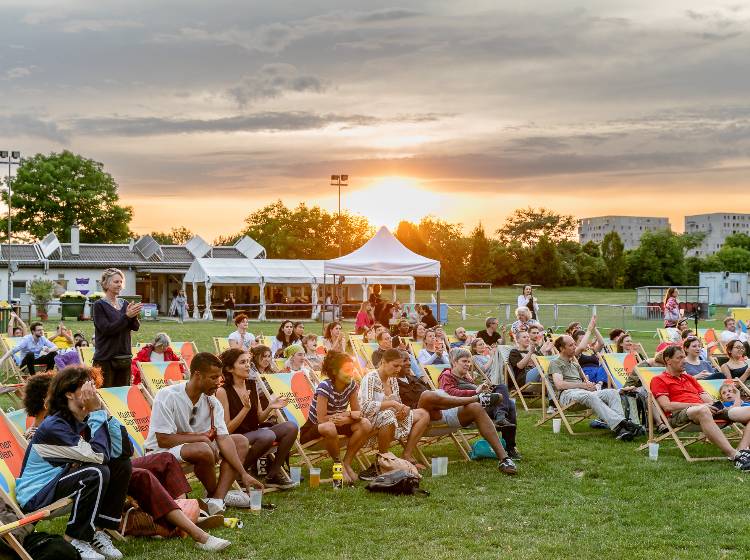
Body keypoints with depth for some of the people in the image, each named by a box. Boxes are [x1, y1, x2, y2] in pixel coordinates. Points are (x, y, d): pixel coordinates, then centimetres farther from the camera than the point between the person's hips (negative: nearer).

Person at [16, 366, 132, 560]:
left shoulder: (83, 420, 3)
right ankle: (74, 539, -14)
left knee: (122, 465, 0)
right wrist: (97, 412, -23)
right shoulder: (53, 426, -23)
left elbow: (122, 451, -6)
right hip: (35, 495, -9)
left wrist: (102, 410, -10)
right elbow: (99, 456, -30)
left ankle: (98, 530, 2)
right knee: (97, 473, -29)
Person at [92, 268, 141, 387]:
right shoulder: (99, 305, -4)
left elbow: (136, 327, 3)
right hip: (105, 359, -5)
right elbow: (106, 329, -15)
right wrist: (127, 316, -19)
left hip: (125, 358, 5)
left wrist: (133, 316, -17)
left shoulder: (125, 304, 12)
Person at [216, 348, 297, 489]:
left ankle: (272, 475, -3)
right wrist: (246, 408, -22)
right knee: (268, 435, -35)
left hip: (254, 433, 7)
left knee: (291, 427, -13)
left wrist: (270, 407, -5)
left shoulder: (252, 386, 9)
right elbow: (227, 429, -13)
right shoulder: (223, 391, -11)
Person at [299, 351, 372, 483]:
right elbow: (321, 419, -27)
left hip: (336, 424, 6)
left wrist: (345, 419, -26)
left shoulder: (351, 385, -5)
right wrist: (347, 414, -22)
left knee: (366, 425, -17)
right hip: (312, 428, -6)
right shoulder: (325, 387, -23)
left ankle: (346, 463, -7)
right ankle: (338, 464, -16)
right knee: (330, 428, -41)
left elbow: (357, 413, -4)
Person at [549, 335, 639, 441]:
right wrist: (583, 385, -8)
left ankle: (621, 430, -42)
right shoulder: (555, 363, 10)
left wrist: (590, 385, 4)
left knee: (613, 392, -20)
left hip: (585, 392, 7)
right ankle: (618, 423, -53)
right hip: (567, 394, -7)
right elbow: (559, 385, -7)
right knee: (590, 396, -40)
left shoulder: (575, 364, 35)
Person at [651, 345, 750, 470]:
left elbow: (708, 399, 24)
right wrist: (696, 405, -13)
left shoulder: (689, 378, 33)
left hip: (707, 409, 7)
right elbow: (667, 406, -6)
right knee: (702, 410, -44)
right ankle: (733, 455, -48)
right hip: (678, 415, -7)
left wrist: (716, 406, -1)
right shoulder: (659, 380, 10)